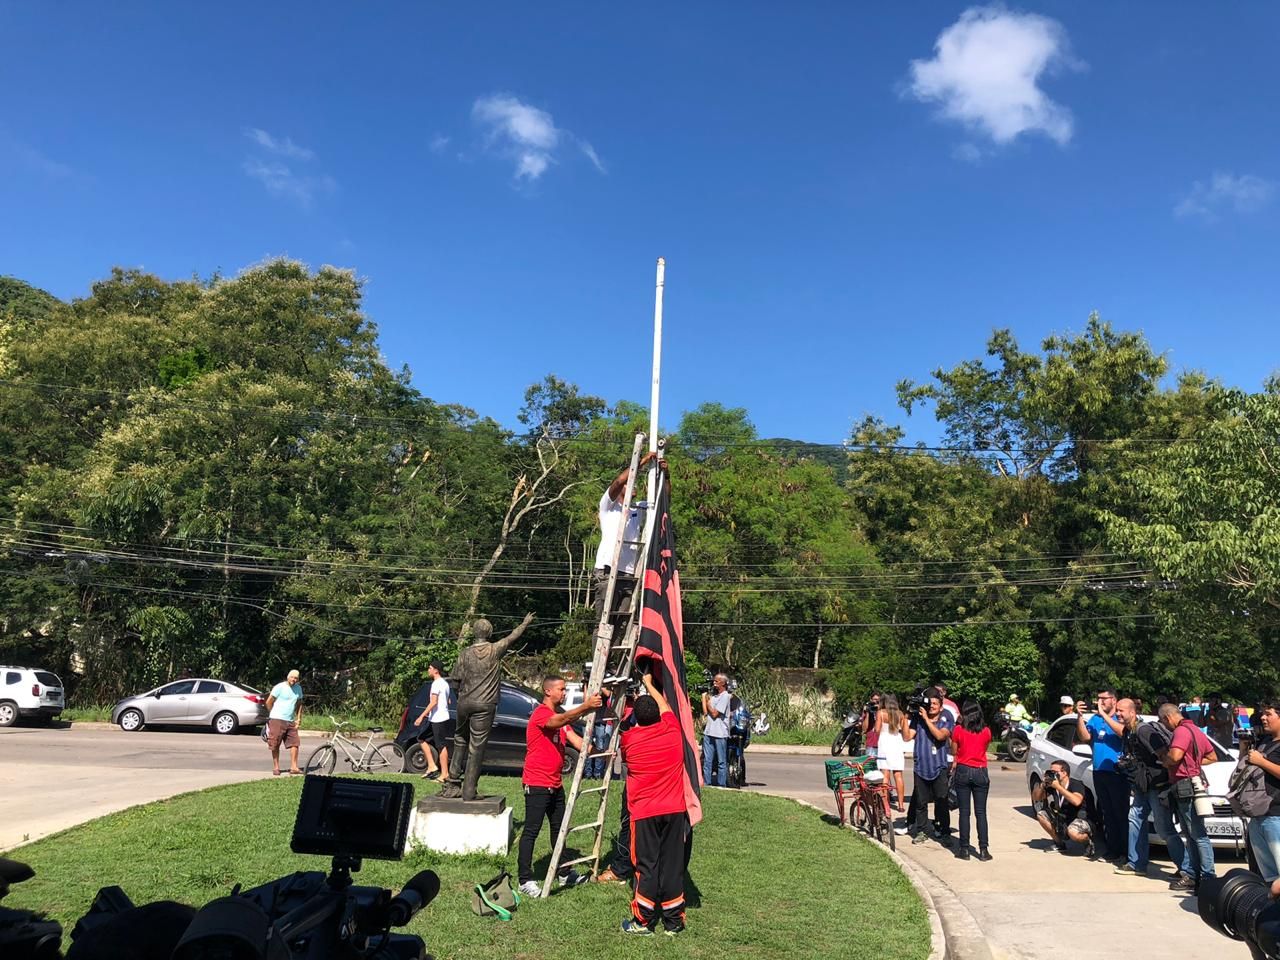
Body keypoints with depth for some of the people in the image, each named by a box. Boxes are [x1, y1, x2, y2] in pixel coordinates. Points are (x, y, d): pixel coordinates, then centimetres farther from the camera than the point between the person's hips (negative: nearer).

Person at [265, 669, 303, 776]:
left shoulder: (298, 689, 12)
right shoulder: (279, 687, -6)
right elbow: (269, 702, -1)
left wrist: (299, 718, 13)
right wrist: (272, 714, 8)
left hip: (290, 721, 5)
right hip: (277, 720, -5)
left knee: (294, 743, -4)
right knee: (275, 745, 0)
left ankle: (294, 767, -3)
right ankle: (276, 767, 10)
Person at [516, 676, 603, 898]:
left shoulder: (559, 716, 15)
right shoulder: (540, 714, -14)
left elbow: (575, 740, 7)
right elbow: (562, 720, -34)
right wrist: (586, 706, -42)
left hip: (555, 784, 10)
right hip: (537, 784, -10)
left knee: (559, 828, 16)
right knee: (531, 831, -4)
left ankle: (565, 873, 27)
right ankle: (525, 880, 1)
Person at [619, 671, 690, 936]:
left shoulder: (628, 739, -3)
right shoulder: (672, 730, 0)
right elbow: (664, 705, 20)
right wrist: (649, 684, 36)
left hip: (644, 813, -2)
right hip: (675, 810, 2)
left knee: (646, 866, 4)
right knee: (672, 865, 8)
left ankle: (643, 921, 10)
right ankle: (673, 921, 14)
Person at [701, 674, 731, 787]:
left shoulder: (725, 696, -8)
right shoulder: (712, 695, 16)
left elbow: (714, 713, -12)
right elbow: (705, 712, 11)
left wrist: (708, 702, 1)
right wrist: (704, 697, 8)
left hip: (720, 733, -7)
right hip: (708, 731, 7)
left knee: (721, 762, 2)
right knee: (707, 760, 6)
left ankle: (721, 785, 5)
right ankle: (706, 784, 10)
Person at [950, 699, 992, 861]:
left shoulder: (958, 730, -5)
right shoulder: (986, 731, 0)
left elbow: (954, 752, 2)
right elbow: (985, 749, 12)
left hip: (963, 771, -1)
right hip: (981, 772, 1)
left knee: (964, 812, 3)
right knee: (981, 812, 5)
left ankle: (964, 849, 4)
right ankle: (983, 850, 3)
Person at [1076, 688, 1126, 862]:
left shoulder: (1120, 718, -1)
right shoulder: (1094, 719, 14)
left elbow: (1122, 732, -22)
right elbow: (1085, 738, 3)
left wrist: (1103, 714, -20)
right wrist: (1080, 716, -8)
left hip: (1117, 773, -5)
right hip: (1099, 772, 5)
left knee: (1121, 813, -4)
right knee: (1107, 813, 9)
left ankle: (1127, 851, 0)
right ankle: (1113, 848, 15)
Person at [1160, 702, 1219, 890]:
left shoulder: (1182, 730, -15)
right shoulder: (1194, 729, 17)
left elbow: (1175, 756, -28)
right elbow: (1212, 757, 24)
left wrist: (1165, 758, -8)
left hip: (1186, 788, -11)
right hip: (1188, 788, 11)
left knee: (1198, 836, -7)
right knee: (1190, 835, 13)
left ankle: (1208, 877, -5)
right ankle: (1192, 875, 18)